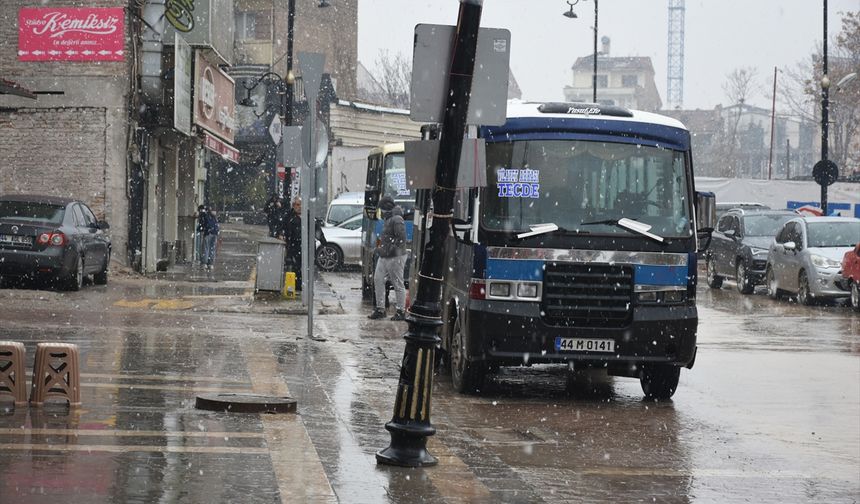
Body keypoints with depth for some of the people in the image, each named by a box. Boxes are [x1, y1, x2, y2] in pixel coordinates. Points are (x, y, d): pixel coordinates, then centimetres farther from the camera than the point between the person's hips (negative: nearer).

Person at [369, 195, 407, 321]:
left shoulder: (397, 220, -17)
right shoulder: (388, 219, 15)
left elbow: (401, 239, -23)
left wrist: (390, 250, -23)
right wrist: (380, 247, 14)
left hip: (395, 258, -10)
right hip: (384, 257, 10)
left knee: (398, 285, -1)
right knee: (378, 280, 8)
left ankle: (401, 312, 8)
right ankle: (380, 309, 15)